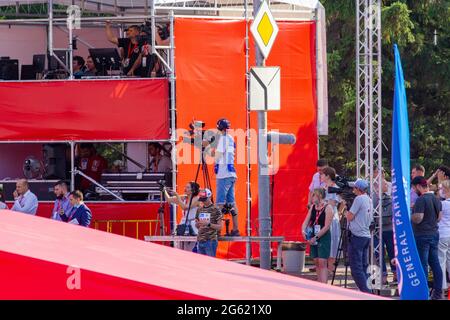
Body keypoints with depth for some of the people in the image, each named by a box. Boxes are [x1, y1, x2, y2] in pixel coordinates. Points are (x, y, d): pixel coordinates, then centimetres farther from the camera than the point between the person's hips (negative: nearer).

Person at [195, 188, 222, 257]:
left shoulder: (215, 210, -5)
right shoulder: (199, 210, 13)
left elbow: (219, 227, -7)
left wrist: (208, 224, -20)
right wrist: (197, 224, -4)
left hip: (211, 241, -6)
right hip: (200, 240, 6)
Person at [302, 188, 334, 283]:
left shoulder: (328, 208, -10)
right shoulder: (313, 207, 10)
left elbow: (326, 227, -15)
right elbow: (306, 221, 8)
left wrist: (316, 237, -18)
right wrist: (304, 231, -13)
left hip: (324, 237, -7)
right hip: (313, 238, 7)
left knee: (322, 263, -11)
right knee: (316, 262, 8)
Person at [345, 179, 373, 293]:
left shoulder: (359, 199, -13)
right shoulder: (369, 200, 13)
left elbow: (350, 217, -13)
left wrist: (346, 213, 8)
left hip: (357, 236, -9)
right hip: (367, 236, 9)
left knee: (356, 267, -7)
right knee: (363, 266, 12)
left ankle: (365, 290, -15)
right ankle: (366, 291, 10)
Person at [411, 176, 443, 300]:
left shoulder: (421, 200, -17)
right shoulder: (436, 199, 10)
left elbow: (418, 218, -21)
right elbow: (439, 217, 17)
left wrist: (409, 215, -3)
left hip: (422, 235, -8)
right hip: (434, 233, 8)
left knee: (422, 264, -3)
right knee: (435, 263, 11)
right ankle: (438, 292, 13)